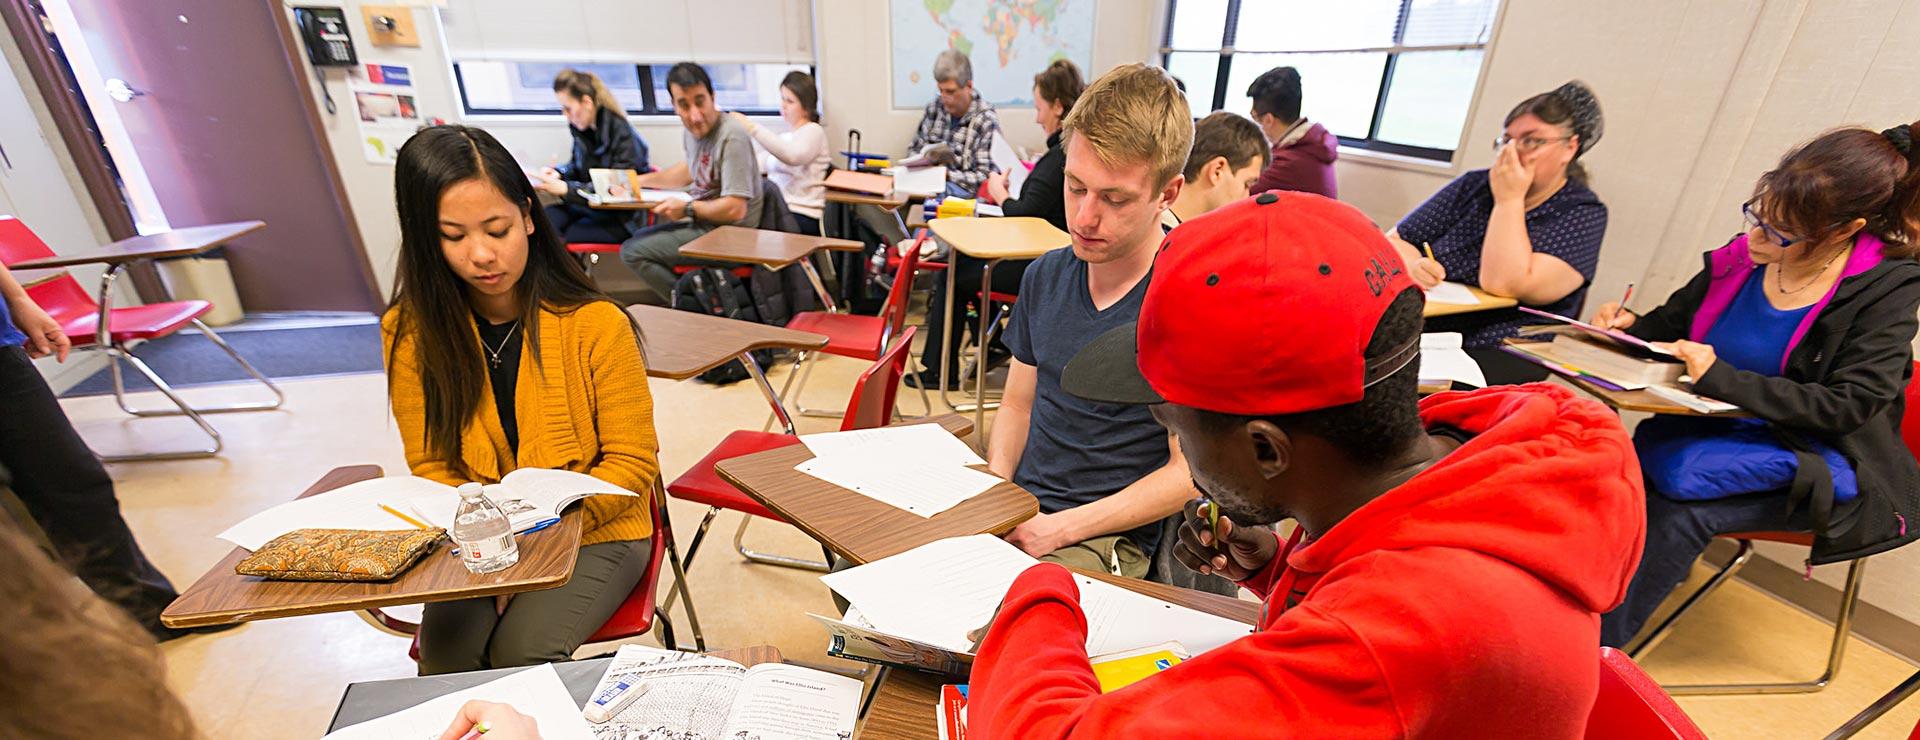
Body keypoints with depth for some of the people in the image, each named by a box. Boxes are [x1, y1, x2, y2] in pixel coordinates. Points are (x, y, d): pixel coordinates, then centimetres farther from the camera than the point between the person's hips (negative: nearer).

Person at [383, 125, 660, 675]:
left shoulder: (597, 324, -15)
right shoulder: (409, 334, -4)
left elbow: (633, 463, -9)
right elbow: (431, 466, 4)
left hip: (597, 533, -2)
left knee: (521, 650, -21)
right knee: (445, 654, -20)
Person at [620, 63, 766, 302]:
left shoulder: (731, 136, -22)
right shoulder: (695, 129, 5)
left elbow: (735, 209, -26)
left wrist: (687, 208, -13)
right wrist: (640, 180, 25)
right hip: (703, 222, 10)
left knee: (632, 251, -11)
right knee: (641, 237, 27)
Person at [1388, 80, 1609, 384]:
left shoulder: (1584, 214, 2)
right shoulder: (1474, 185, 14)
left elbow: (1503, 284, -17)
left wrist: (1509, 200, -7)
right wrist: (1411, 265, -13)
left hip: (1502, 359, -4)